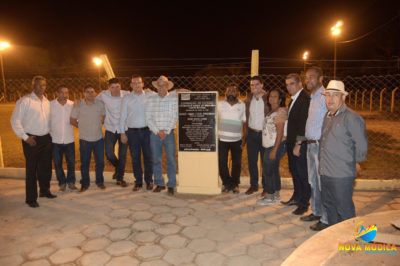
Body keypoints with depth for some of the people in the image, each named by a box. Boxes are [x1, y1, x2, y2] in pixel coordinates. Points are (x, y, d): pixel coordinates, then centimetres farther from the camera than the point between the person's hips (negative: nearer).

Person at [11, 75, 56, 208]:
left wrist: (49, 133, 8)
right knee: (31, 170, 2)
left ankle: (45, 190, 33)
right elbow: (15, 121, -10)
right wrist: (25, 137, -12)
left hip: (46, 139, 6)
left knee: (45, 167, 15)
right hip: (32, 140, -5)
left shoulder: (47, 102, 10)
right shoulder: (25, 101, -8)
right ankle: (31, 198, 13)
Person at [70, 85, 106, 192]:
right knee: (84, 163, 8)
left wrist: (99, 125, 6)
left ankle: (100, 181, 26)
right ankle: (85, 183, 24)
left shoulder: (100, 104, 0)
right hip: (84, 139, -1)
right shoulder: (78, 106, -5)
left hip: (99, 138, 2)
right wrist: (83, 127, 8)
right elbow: (72, 121, 2)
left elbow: (104, 117, 16)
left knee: (100, 162, 8)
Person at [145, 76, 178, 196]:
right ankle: (159, 184, 18)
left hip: (169, 133, -2)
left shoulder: (174, 99, 2)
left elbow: (175, 117, -3)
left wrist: (166, 131, -11)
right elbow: (148, 118, 2)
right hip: (155, 133, 2)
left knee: (171, 160, -3)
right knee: (156, 160, 6)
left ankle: (171, 185, 6)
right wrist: (158, 131, -8)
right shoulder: (151, 100, 7)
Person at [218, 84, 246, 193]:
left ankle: (235, 184, 25)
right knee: (222, 162, 2)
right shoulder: (220, 104, 3)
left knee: (237, 163, 7)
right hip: (222, 139, 0)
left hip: (237, 140, 0)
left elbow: (244, 122, 6)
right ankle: (227, 183, 20)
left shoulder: (242, 105, 2)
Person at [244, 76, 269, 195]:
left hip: (264, 134, -4)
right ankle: (253, 185, 23)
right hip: (251, 134, 4)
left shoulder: (268, 98, -6)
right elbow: (246, 117, 10)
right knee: (251, 161, 9)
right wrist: (245, 134, 6)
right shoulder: (249, 98, 8)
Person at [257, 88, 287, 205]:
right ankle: (276, 195, 26)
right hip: (269, 146, 9)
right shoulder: (271, 111, 13)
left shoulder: (281, 112, -14)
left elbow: (280, 133, -18)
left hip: (275, 146, -9)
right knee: (274, 170, 15)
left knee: (268, 171, -3)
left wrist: (274, 150, -21)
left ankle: (270, 197, 9)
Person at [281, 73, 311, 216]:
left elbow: (303, 124, -20)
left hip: (300, 144, -9)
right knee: (294, 171, 19)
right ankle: (296, 197, 34)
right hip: (291, 142, 9)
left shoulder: (305, 99, -16)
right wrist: (289, 140, 12)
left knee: (302, 174, 0)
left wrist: (298, 144, -20)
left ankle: (304, 203, 13)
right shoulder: (294, 99, 15)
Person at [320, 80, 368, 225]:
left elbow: (362, 145, -13)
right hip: (325, 172, 9)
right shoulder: (327, 117, 13)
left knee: (344, 208, 3)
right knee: (328, 204, 20)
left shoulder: (351, 118, -14)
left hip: (342, 175, -9)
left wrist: (356, 162, 1)